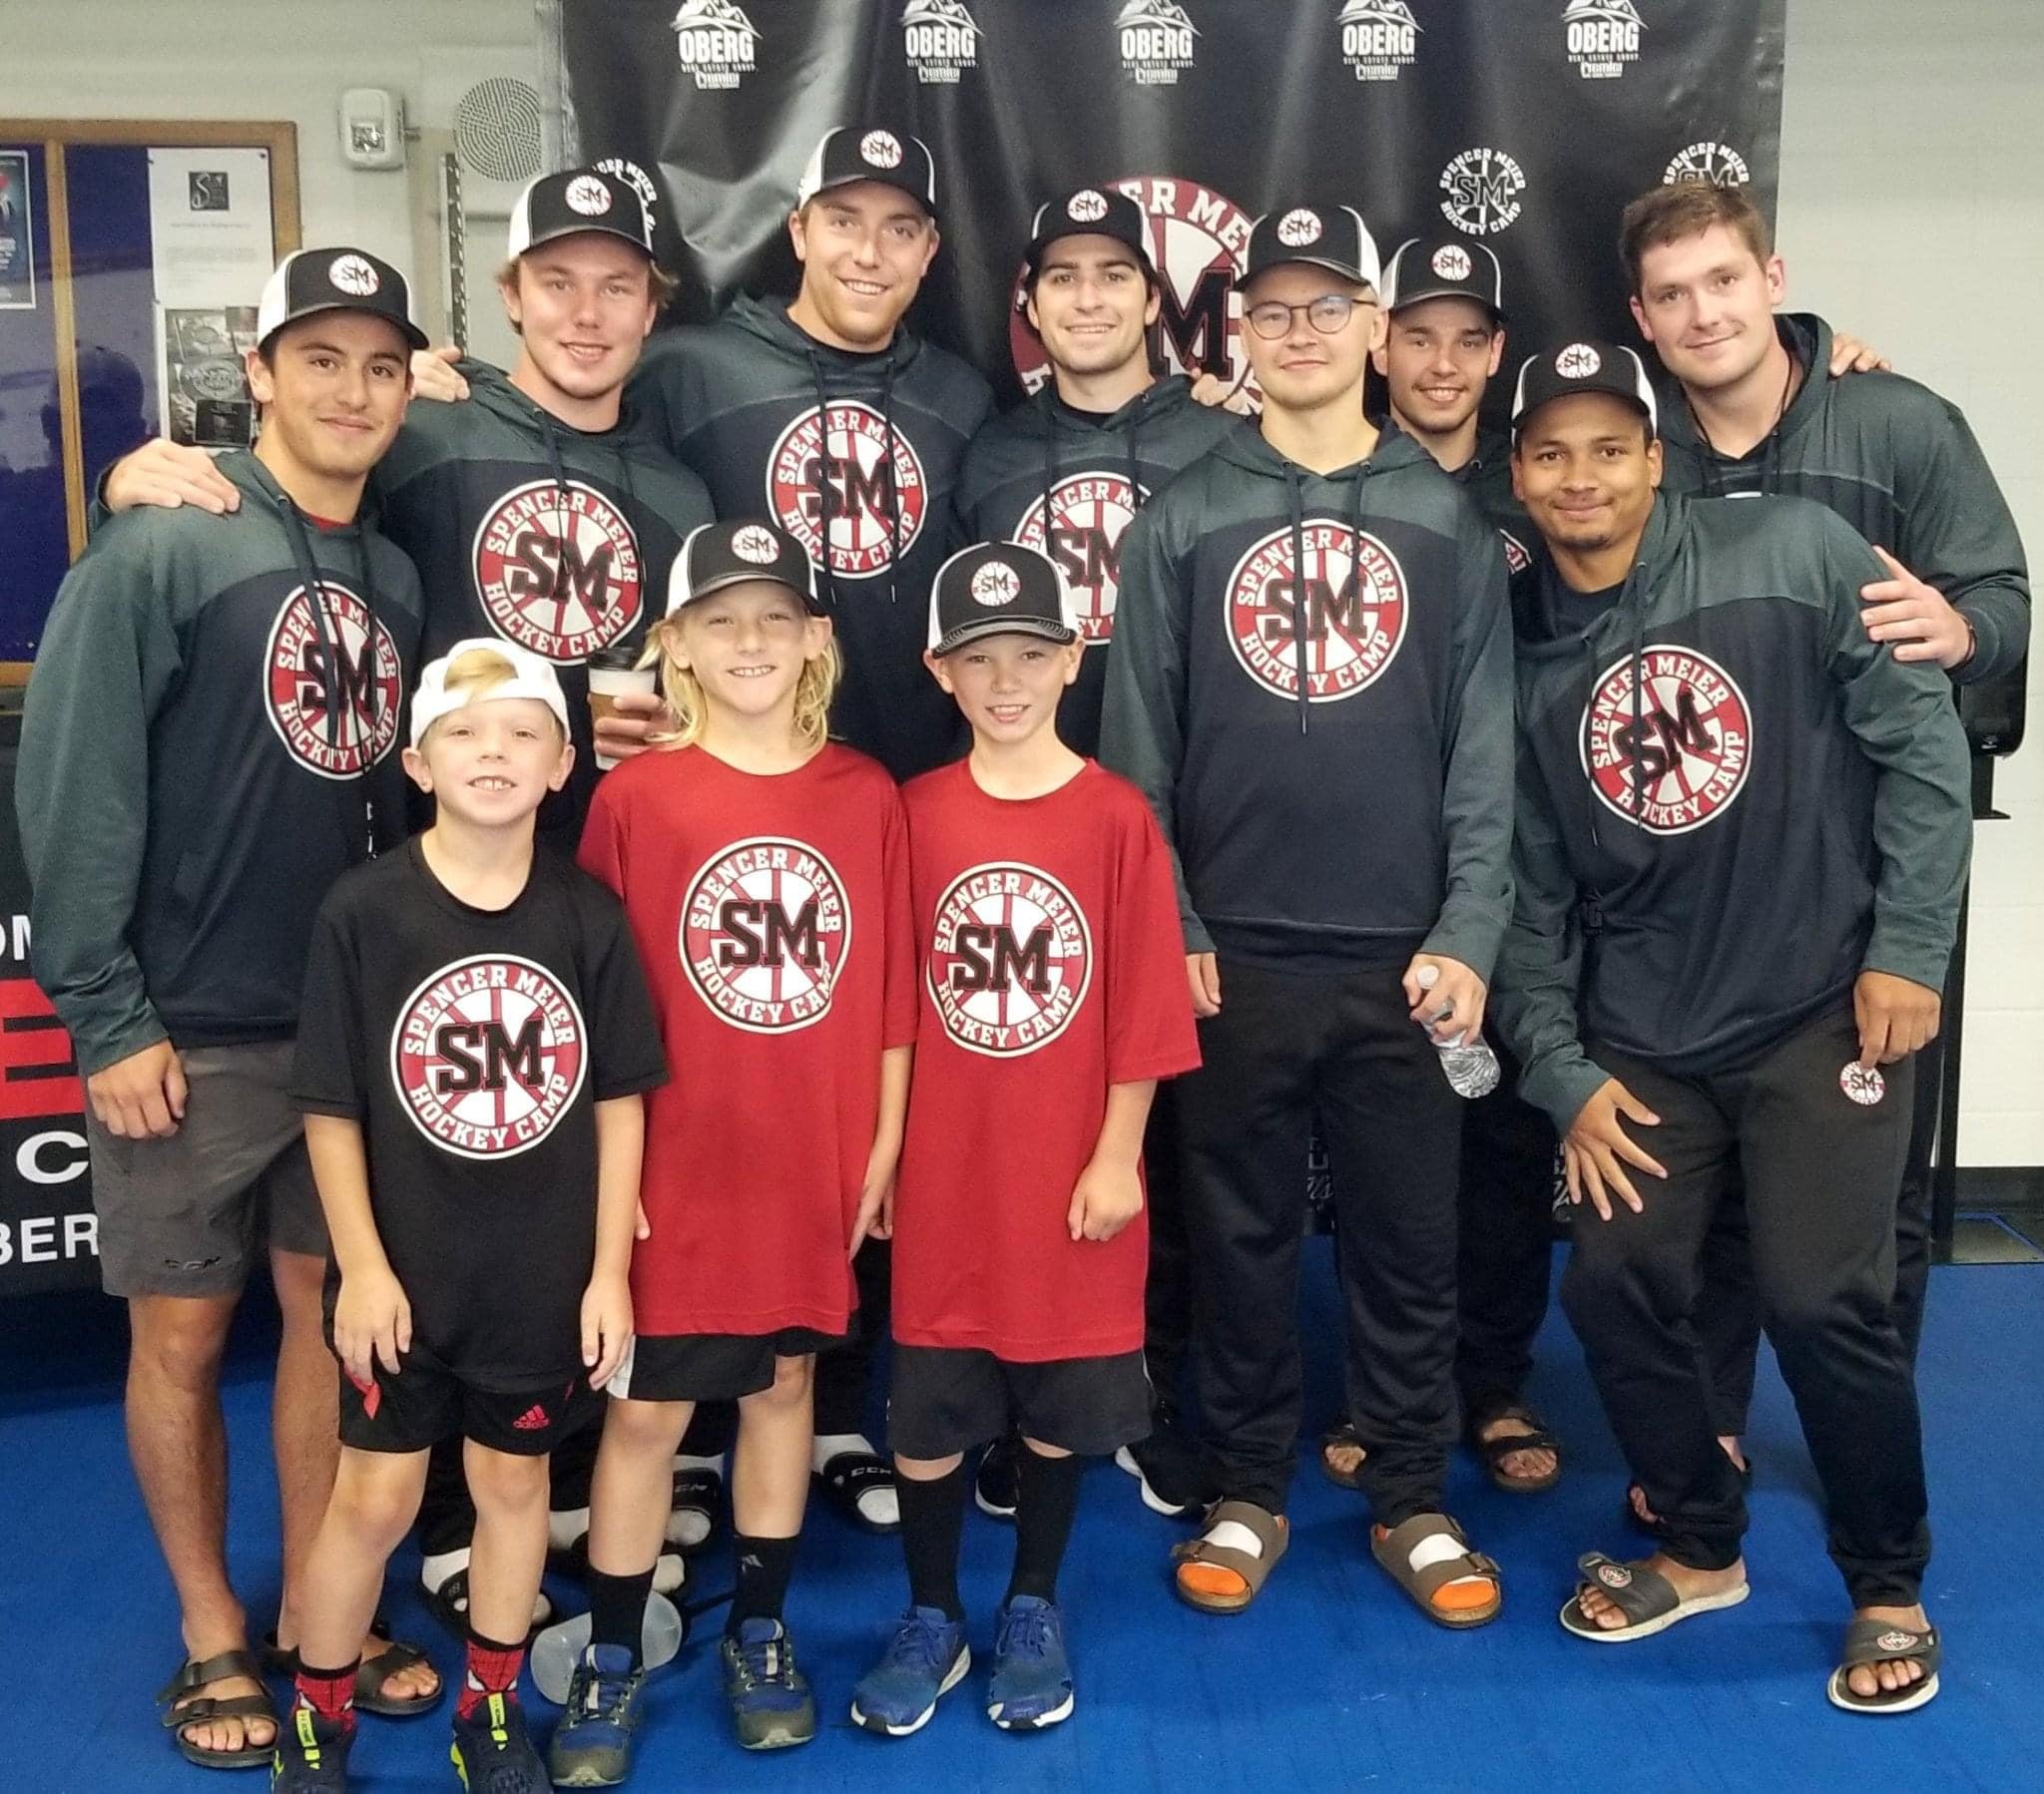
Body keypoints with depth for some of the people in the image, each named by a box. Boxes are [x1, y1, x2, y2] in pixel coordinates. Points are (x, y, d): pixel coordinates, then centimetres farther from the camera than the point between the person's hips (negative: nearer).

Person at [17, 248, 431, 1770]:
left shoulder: (396, 578, 7)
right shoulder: (160, 552, -9)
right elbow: (75, 790, -12)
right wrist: (106, 1018, -14)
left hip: (354, 1026, 5)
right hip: (187, 1035, -4)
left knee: (329, 1313, 13)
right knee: (182, 1334, 8)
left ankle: (315, 1607, 30)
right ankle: (213, 1634, 26)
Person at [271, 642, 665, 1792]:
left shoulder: (590, 917, -6)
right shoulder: (363, 913, -10)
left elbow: (619, 1102, -1)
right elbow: (331, 1109, -6)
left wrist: (609, 1268, -3)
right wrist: (362, 1264, -8)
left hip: (544, 1274, 2)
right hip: (405, 1272, -1)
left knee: (515, 1481, 16)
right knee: (375, 1498, 8)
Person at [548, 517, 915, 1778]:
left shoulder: (868, 796, -1)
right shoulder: (635, 796, -7)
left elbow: (893, 989, 2)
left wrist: (884, 1146, 2)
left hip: (814, 1165, 2)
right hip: (674, 1166, -2)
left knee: (784, 1387, 15)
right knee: (646, 1408, 7)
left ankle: (761, 1634, 33)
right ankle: (612, 1661, 25)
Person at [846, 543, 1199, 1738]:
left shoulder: (1117, 815, -8)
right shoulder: (914, 814, -2)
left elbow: (1144, 1006, -6)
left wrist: (1117, 1156, -7)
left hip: (1071, 1168, -1)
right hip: (944, 1170, 1)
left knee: (1064, 1402, 12)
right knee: (927, 1406, 9)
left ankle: (1035, 1612, 33)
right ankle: (932, 1620, 30)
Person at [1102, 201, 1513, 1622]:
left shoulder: (1447, 520, 6)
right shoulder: (1183, 521, 5)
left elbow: (1484, 747, 2)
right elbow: (1138, 745, 3)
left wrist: (1467, 934, -6)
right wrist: (1164, 929, -4)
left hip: (1404, 958, 0)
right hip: (1234, 957, 0)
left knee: (1411, 1237, 8)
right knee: (1241, 1233, 9)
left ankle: (1413, 1502, 24)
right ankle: (1248, 1493, 25)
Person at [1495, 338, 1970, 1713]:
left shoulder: (1794, 554, -7)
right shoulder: (1519, 655, 2)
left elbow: (1922, 745, -5)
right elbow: (1531, 890, 5)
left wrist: (1907, 949, -9)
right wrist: (1563, 1073, 0)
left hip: (1826, 1007, -3)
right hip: (1642, 1040, 4)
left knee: (1823, 1298, -9)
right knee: (1616, 1287, 1)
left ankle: (1890, 1588, 17)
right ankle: (1701, 1544, 28)